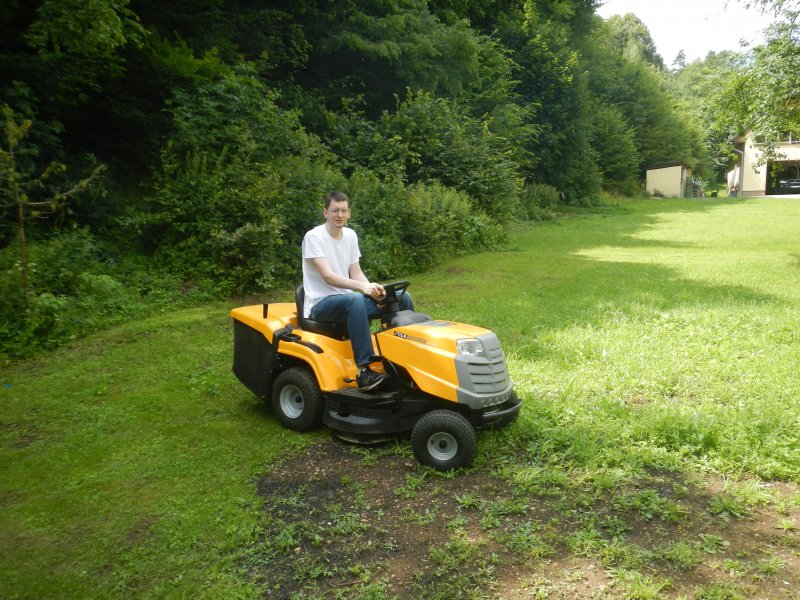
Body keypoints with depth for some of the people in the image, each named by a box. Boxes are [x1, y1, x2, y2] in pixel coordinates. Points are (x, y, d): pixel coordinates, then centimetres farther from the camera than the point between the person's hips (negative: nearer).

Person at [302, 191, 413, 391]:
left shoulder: (350, 235, 9)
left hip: (347, 300, 7)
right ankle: (364, 371, -42)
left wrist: (374, 290, -15)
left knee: (402, 298, -6)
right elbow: (327, 276, -23)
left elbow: (356, 273, 6)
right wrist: (363, 287, -36)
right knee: (355, 300, -40)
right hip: (321, 303, -7)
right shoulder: (313, 237, -12)